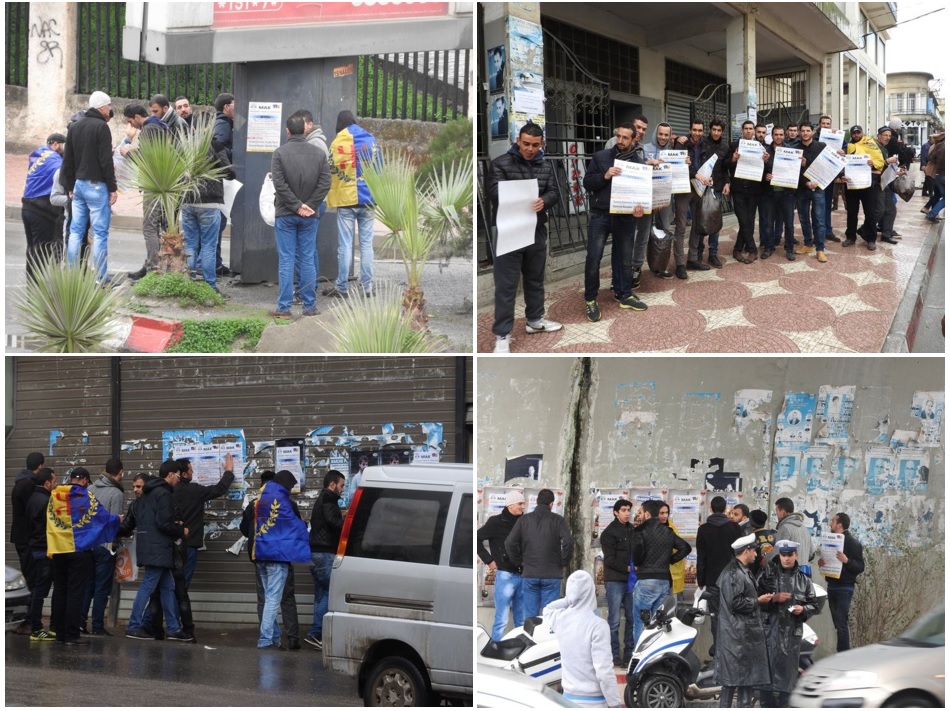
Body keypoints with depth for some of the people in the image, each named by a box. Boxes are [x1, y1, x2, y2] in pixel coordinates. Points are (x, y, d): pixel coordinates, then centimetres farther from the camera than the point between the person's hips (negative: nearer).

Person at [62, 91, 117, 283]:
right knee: (100, 233, -5)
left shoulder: (74, 127, 13)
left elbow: (68, 161, 15)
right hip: (96, 186, -7)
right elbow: (106, 161, -14)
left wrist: (69, 186, 19)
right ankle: (101, 278, -6)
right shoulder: (101, 127, -10)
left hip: (78, 185, 7)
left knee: (76, 232, 8)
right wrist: (113, 187, -10)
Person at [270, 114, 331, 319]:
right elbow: (325, 182, -2)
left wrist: (296, 205, -8)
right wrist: (310, 205, -2)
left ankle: (284, 308, -1)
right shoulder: (317, 152, 2)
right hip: (310, 216, 2)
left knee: (286, 260, 0)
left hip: (285, 215, -2)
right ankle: (310, 307, 8)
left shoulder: (280, 153, -7)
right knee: (308, 259, 7)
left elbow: (280, 184, -13)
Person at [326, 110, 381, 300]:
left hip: (346, 199, -3)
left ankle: (342, 288, 3)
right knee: (366, 243, 7)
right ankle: (367, 287, 7)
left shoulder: (338, 143, -6)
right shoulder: (371, 140, 7)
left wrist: (330, 199, 2)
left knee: (345, 244, 0)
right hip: (368, 199, 3)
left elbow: (331, 170, -8)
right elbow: (379, 168, 10)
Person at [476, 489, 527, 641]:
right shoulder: (497, 522, -4)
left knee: (522, 621, 10)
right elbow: (477, 538, -3)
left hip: (523, 575, 6)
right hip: (506, 575, -6)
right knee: (501, 620, -5)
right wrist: (488, 560, -4)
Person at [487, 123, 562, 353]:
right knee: (506, 284, -4)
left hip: (537, 230, 5)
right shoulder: (500, 163, -6)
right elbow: (494, 192, -16)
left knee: (535, 278, 19)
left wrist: (543, 201, -22)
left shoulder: (546, 167, 10)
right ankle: (502, 334, -2)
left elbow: (553, 192, 3)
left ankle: (535, 320, 36)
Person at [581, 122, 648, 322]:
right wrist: (604, 176, -18)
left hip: (625, 217, 2)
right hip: (600, 215, -2)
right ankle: (590, 300, 7)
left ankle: (624, 295, 25)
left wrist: (640, 205, -17)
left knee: (625, 258, 11)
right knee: (593, 258, -4)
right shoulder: (600, 157, 2)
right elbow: (587, 182, 0)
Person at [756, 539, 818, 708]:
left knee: (788, 671, 4)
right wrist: (773, 598, -14)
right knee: (769, 667, -5)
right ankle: (767, 706, 1)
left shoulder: (803, 579, 11)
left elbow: (814, 604, 14)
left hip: (792, 631, 2)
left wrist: (803, 609, -6)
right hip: (770, 629, -2)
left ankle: (783, 706, 11)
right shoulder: (768, 573, 3)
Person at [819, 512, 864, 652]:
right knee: (837, 623, 10)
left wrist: (846, 561, -32)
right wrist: (822, 562, 3)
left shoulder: (852, 543, -10)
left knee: (841, 624, -12)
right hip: (832, 587, 8)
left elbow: (860, 567, -15)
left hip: (844, 588, -8)